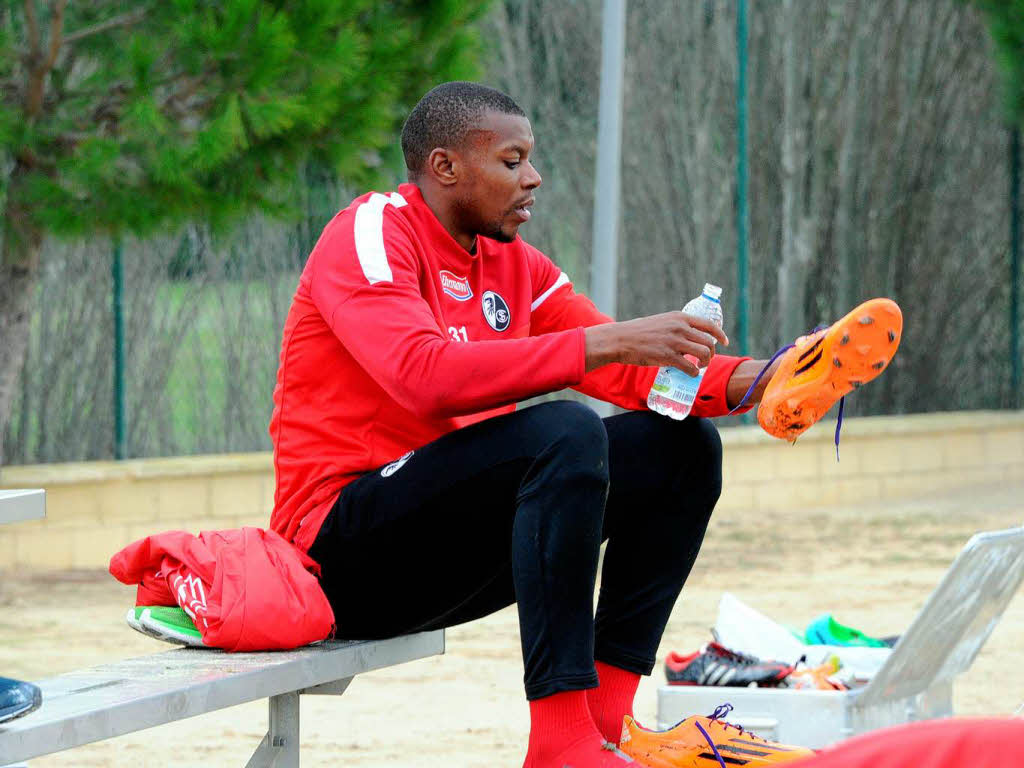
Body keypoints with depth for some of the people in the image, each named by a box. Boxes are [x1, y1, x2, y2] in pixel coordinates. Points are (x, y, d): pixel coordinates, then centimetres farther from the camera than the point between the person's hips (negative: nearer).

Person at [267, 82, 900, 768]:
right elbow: (426, 375, -28)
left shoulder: (515, 266, 14)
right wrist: (601, 343, -30)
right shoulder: (371, 234, -10)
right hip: (342, 545, -9)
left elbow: (627, 372, 7)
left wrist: (748, 382, -12)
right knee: (565, 432, -30)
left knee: (684, 447, 1)